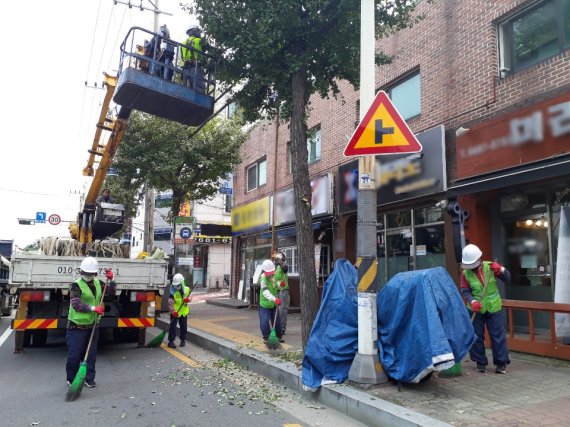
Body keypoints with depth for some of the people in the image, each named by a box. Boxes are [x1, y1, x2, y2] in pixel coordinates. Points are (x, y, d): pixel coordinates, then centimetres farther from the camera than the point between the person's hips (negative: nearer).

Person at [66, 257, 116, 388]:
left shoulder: (98, 283, 7)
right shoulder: (76, 285, -12)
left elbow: (111, 291, 14)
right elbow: (75, 304, -21)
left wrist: (110, 279, -3)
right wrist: (93, 308, -28)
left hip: (92, 325, 5)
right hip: (77, 326, -5)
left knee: (91, 354, 11)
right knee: (74, 355, 2)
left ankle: (89, 378, 23)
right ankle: (71, 379, 20)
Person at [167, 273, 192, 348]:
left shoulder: (187, 289, -3)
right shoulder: (173, 291, -12)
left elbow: (190, 297, 7)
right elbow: (170, 302, -16)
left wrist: (188, 299, -18)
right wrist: (173, 311, -27)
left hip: (184, 312, 3)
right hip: (174, 312, -3)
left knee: (184, 327, 11)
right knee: (173, 326, -2)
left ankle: (183, 340, 25)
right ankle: (171, 341, 6)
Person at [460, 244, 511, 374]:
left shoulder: (490, 266, -6)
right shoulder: (465, 273, -8)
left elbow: (507, 279, -4)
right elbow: (465, 291, -9)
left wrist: (501, 270, -23)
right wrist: (472, 301, -27)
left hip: (494, 308, 0)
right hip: (476, 310, 0)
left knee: (498, 336, 4)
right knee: (476, 337, 7)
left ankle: (501, 362, 16)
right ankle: (480, 362, 21)